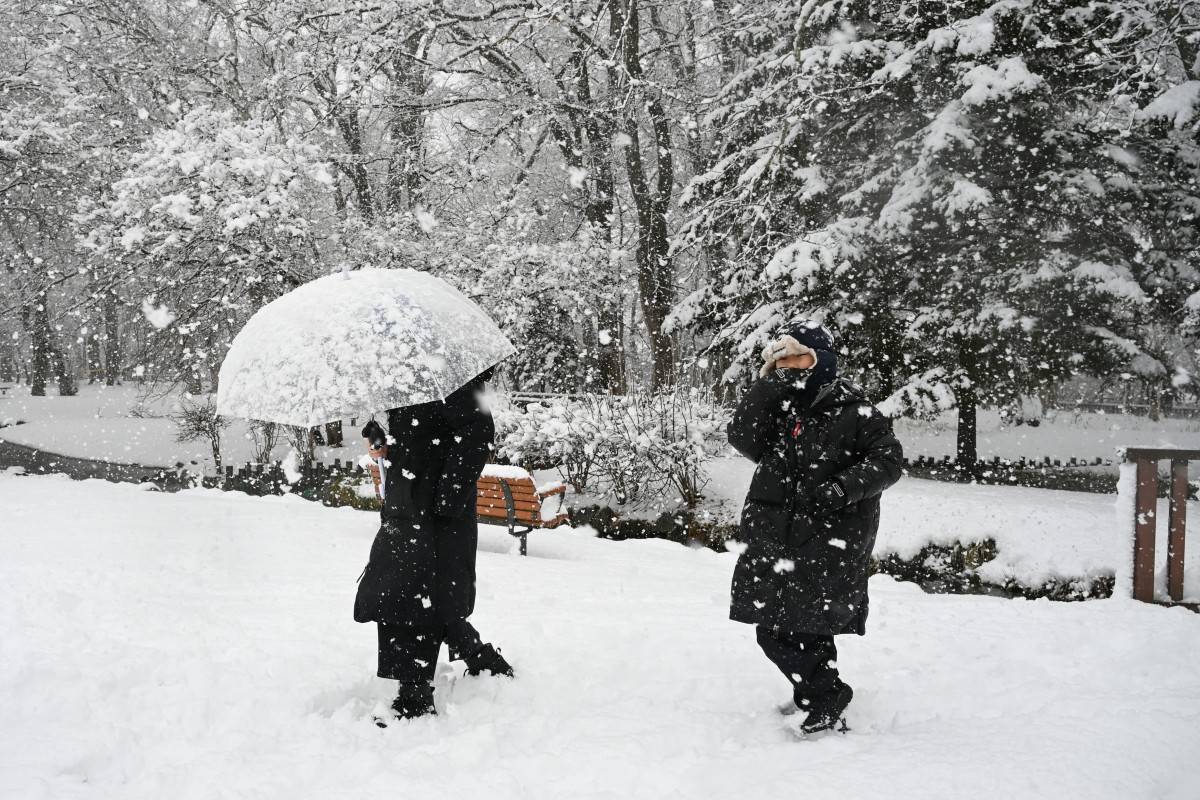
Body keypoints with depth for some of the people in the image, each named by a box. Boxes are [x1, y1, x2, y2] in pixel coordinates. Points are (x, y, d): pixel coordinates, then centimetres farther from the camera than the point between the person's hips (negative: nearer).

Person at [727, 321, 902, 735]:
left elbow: (887, 460, -7)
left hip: (829, 541, -6)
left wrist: (847, 486, -22)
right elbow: (744, 439, -1)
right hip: (775, 538, 6)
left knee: (806, 627, -7)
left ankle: (824, 699, 14)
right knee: (774, 631, 9)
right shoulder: (780, 408, 13)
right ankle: (825, 694, 29)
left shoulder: (855, 413, -2)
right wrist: (766, 388, -10)